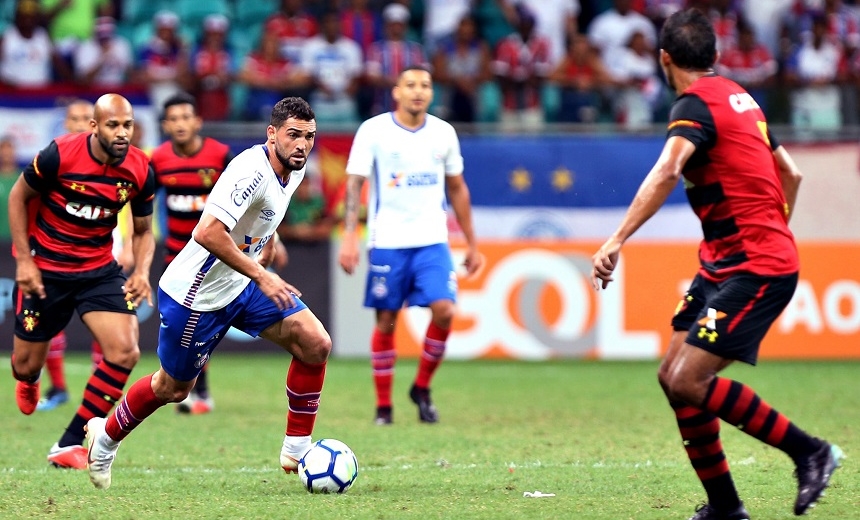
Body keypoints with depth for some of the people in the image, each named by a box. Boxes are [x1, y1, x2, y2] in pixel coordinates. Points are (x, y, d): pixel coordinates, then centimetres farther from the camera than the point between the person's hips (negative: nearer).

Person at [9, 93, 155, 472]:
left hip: (99, 269, 3)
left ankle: (70, 446, -5)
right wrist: (24, 260, -10)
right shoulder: (60, 154, -21)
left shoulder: (140, 171, -10)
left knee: (125, 352, -17)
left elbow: (143, 231, 5)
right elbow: (18, 196, -5)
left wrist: (141, 272, -14)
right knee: (27, 365, 8)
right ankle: (28, 382, 52)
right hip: (44, 270, -2)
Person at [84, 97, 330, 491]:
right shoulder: (253, 170, -29)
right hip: (196, 295, -8)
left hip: (242, 286, 8)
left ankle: (297, 450, 0)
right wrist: (261, 276, -36)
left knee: (316, 344, -10)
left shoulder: (293, 170, 0)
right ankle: (106, 437, 37)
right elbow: (207, 232, -39)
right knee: (172, 388, 9)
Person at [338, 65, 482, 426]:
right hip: (387, 243, -2)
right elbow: (354, 183, -5)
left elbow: (457, 189, 16)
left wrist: (472, 244, 16)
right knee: (386, 322, 1)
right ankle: (383, 406, 12)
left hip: (432, 241, 2)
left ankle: (422, 388, 7)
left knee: (443, 310, -13)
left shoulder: (444, 133, 8)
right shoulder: (374, 131, -2)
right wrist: (349, 237, -16)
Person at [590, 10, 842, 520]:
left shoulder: (697, 103, -13)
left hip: (755, 269, -9)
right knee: (673, 376, 6)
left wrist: (618, 239, -37)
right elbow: (791, 174, 22)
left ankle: (809, 451, -5)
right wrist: (773, 234, 32)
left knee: (689, 382, -15)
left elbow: (667, 171, -31)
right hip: (724, 263, 9)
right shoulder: (738, 97, 15)